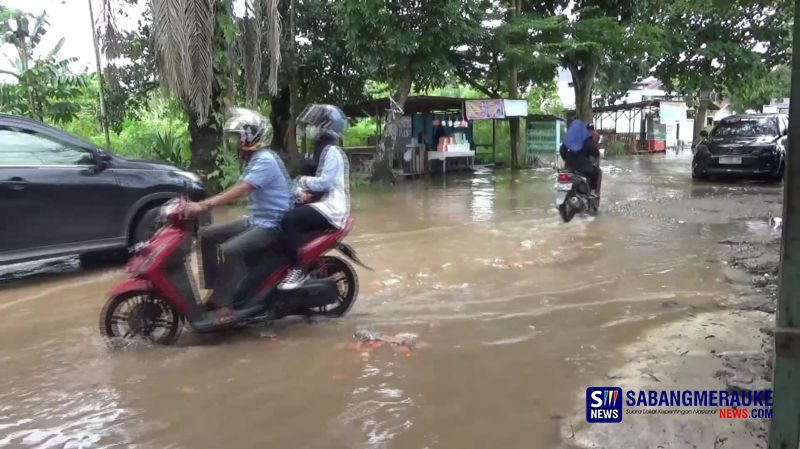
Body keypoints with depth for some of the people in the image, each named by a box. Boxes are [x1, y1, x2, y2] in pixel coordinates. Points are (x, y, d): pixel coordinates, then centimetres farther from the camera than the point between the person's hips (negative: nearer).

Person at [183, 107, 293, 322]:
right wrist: (203, 203, 4)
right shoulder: (256, 159, 14)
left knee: (230, 250, -31)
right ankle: (217, 290, 9)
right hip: (257, 221, 11)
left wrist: (204, 205, -38)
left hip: (273, 225, -10)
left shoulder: (265, 160, -19)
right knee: (207, 235, 7)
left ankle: (225, 303, -18)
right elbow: (239, 192, 13)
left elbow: (239, 191, -32)